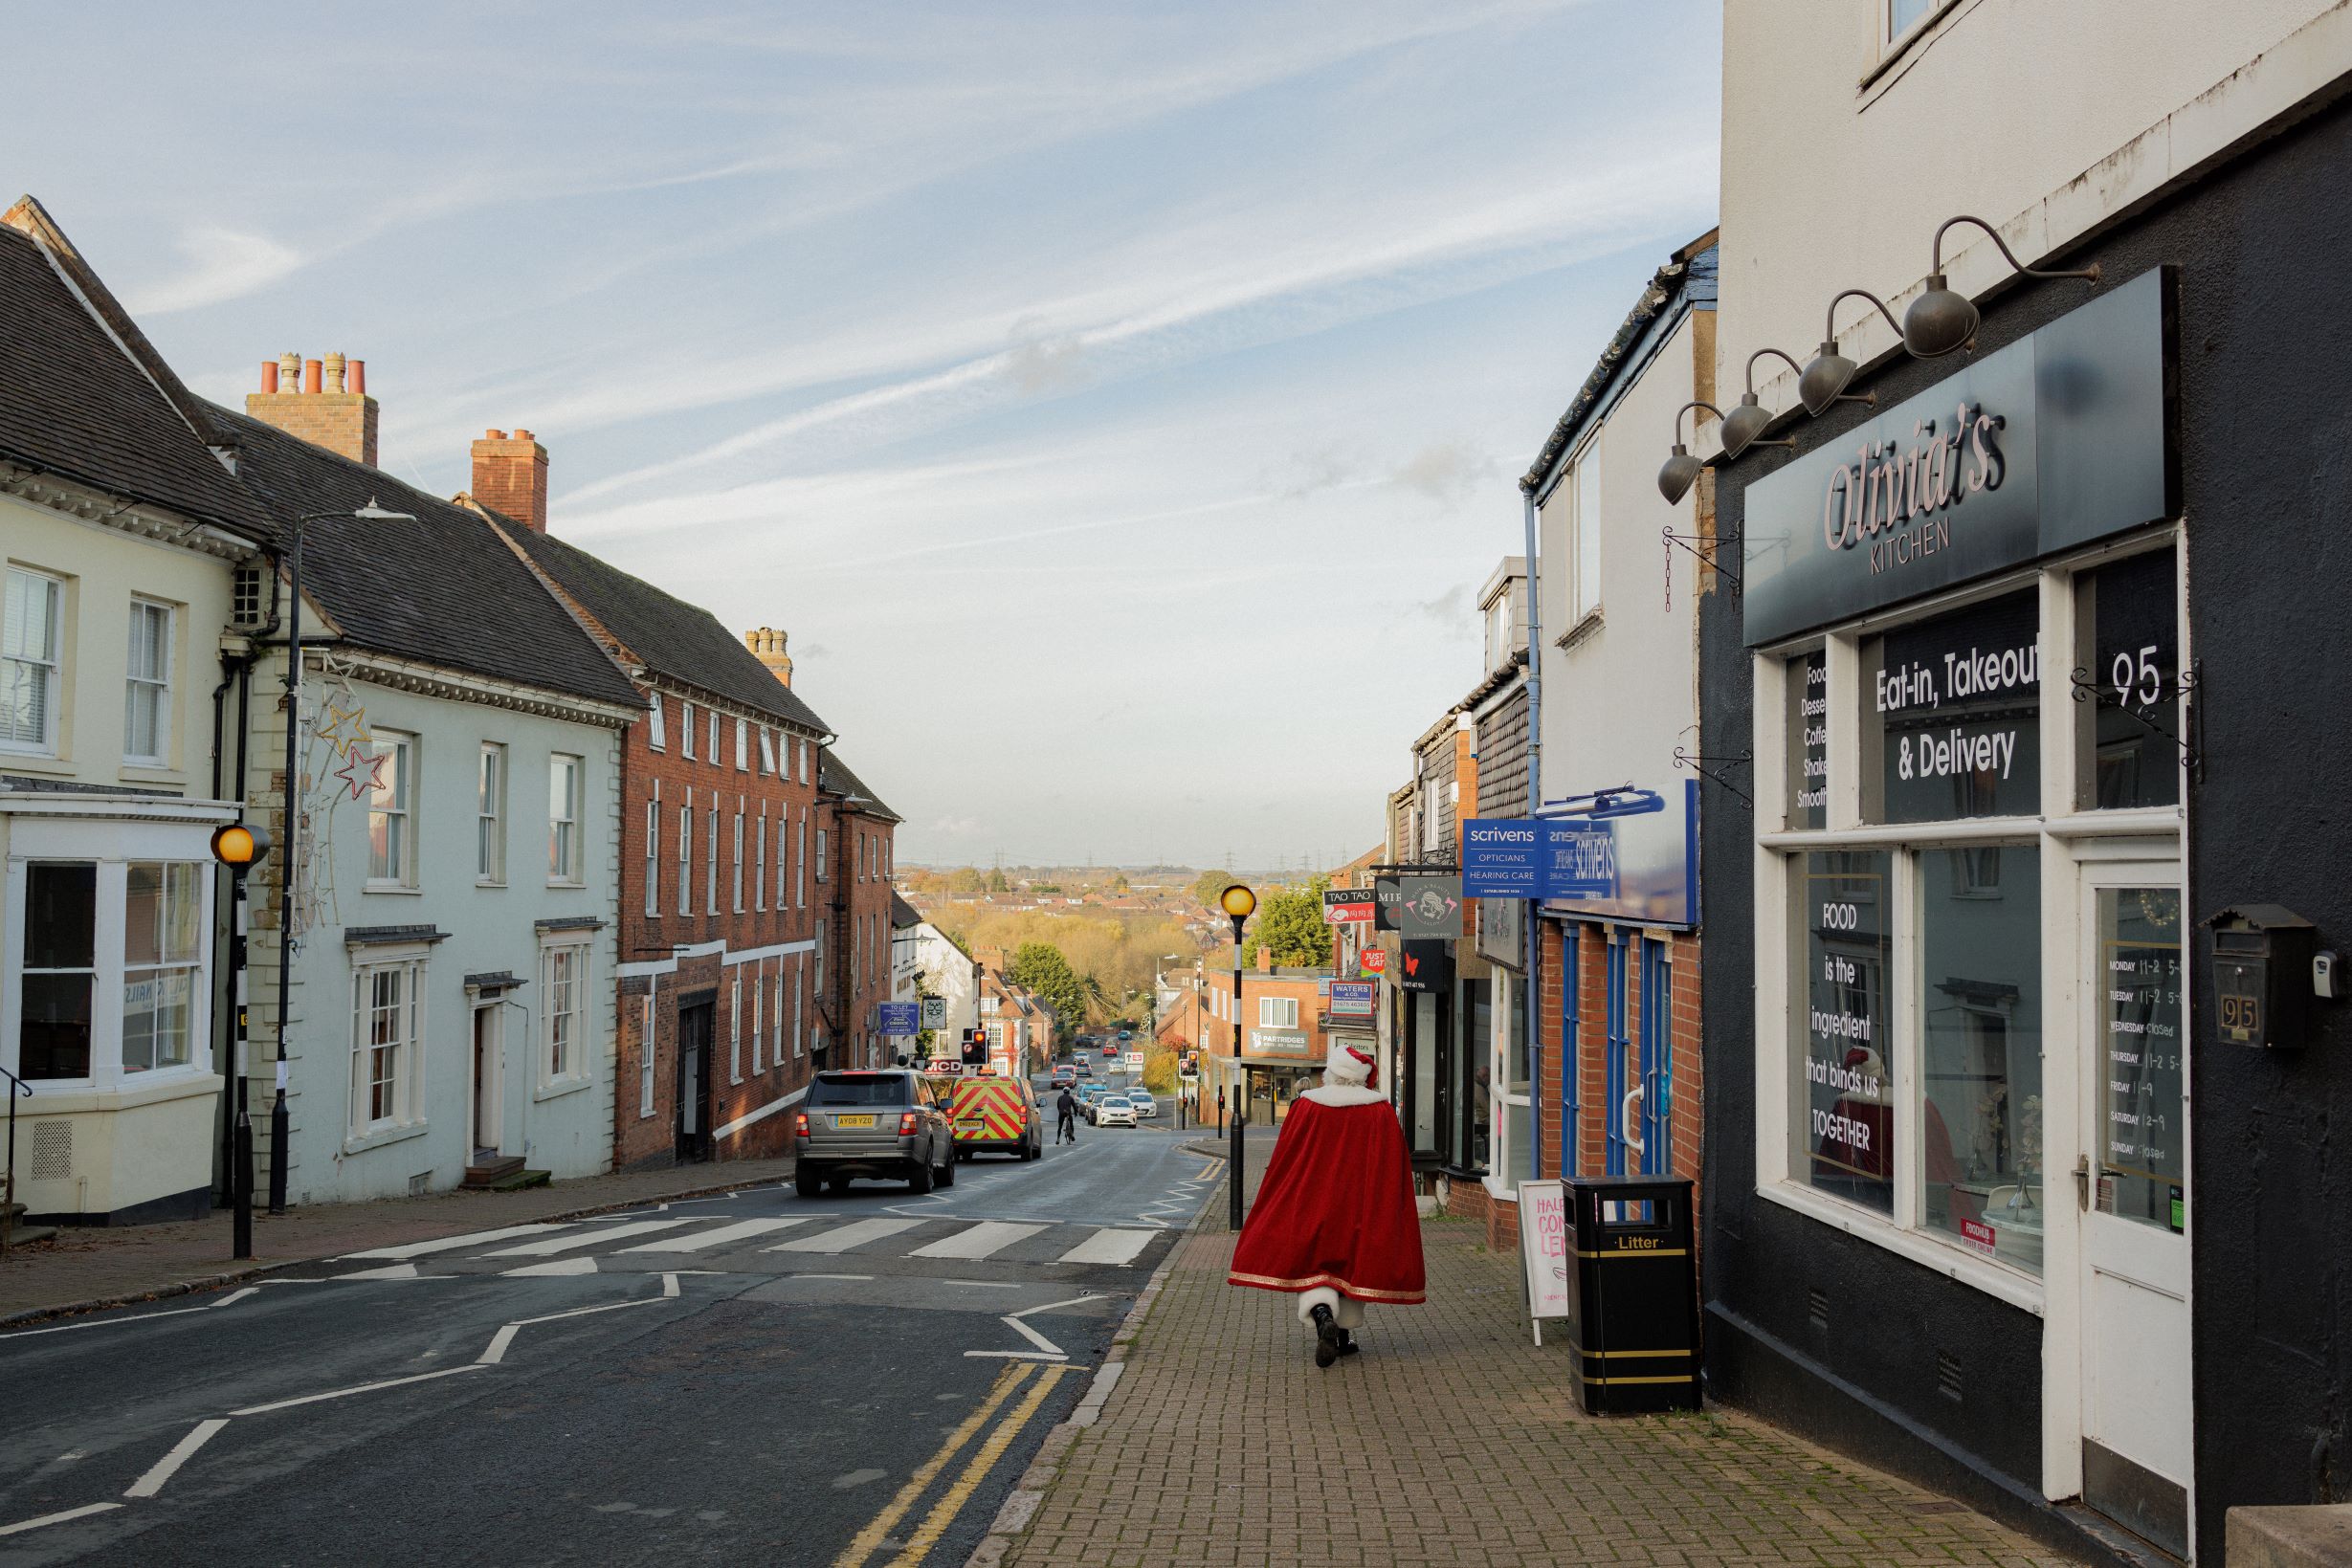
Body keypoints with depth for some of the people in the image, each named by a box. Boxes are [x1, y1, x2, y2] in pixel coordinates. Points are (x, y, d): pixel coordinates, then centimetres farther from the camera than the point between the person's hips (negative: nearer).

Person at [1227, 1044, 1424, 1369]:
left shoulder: (1306, 1107, -7)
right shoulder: (1381, 1111, -4)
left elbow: (1284, 1159, -1)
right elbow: (1395, 1166, 1)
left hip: (1314, 1202, -1)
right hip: (1362, 1205, 2)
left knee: (1312, 1268, 3)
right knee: (1352, 1264, 15)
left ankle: (1322, 1315, -24)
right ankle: (1346, 1335, 17)